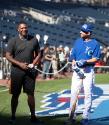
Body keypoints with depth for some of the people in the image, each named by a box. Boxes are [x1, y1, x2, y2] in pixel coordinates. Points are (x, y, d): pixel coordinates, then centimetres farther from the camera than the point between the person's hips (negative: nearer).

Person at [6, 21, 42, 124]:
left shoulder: (33, 40, 6)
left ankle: (33, 116, 11)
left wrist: (33, 64, -3)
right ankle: (13, 116, 15)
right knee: (15, 95, 4)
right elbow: (8, 56, -5)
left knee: (31, 93, 4)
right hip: (17, 71, -2)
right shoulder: (13, 41, -2)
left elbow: (38, 54, 13)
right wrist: (20, 64, -14)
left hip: (30, 71, 2)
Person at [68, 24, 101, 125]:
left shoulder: (95, 43, -3)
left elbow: (96, 59, -7)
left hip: (88, 70, -3)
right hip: (77, 70, 3)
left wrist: (85, 62, -22)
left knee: (88, 94, -2)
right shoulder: (78, 41, 9)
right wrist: (74, 65, -9)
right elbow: (72, 56, 8)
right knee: (73, 93, 0)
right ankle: (72, 115, 10)